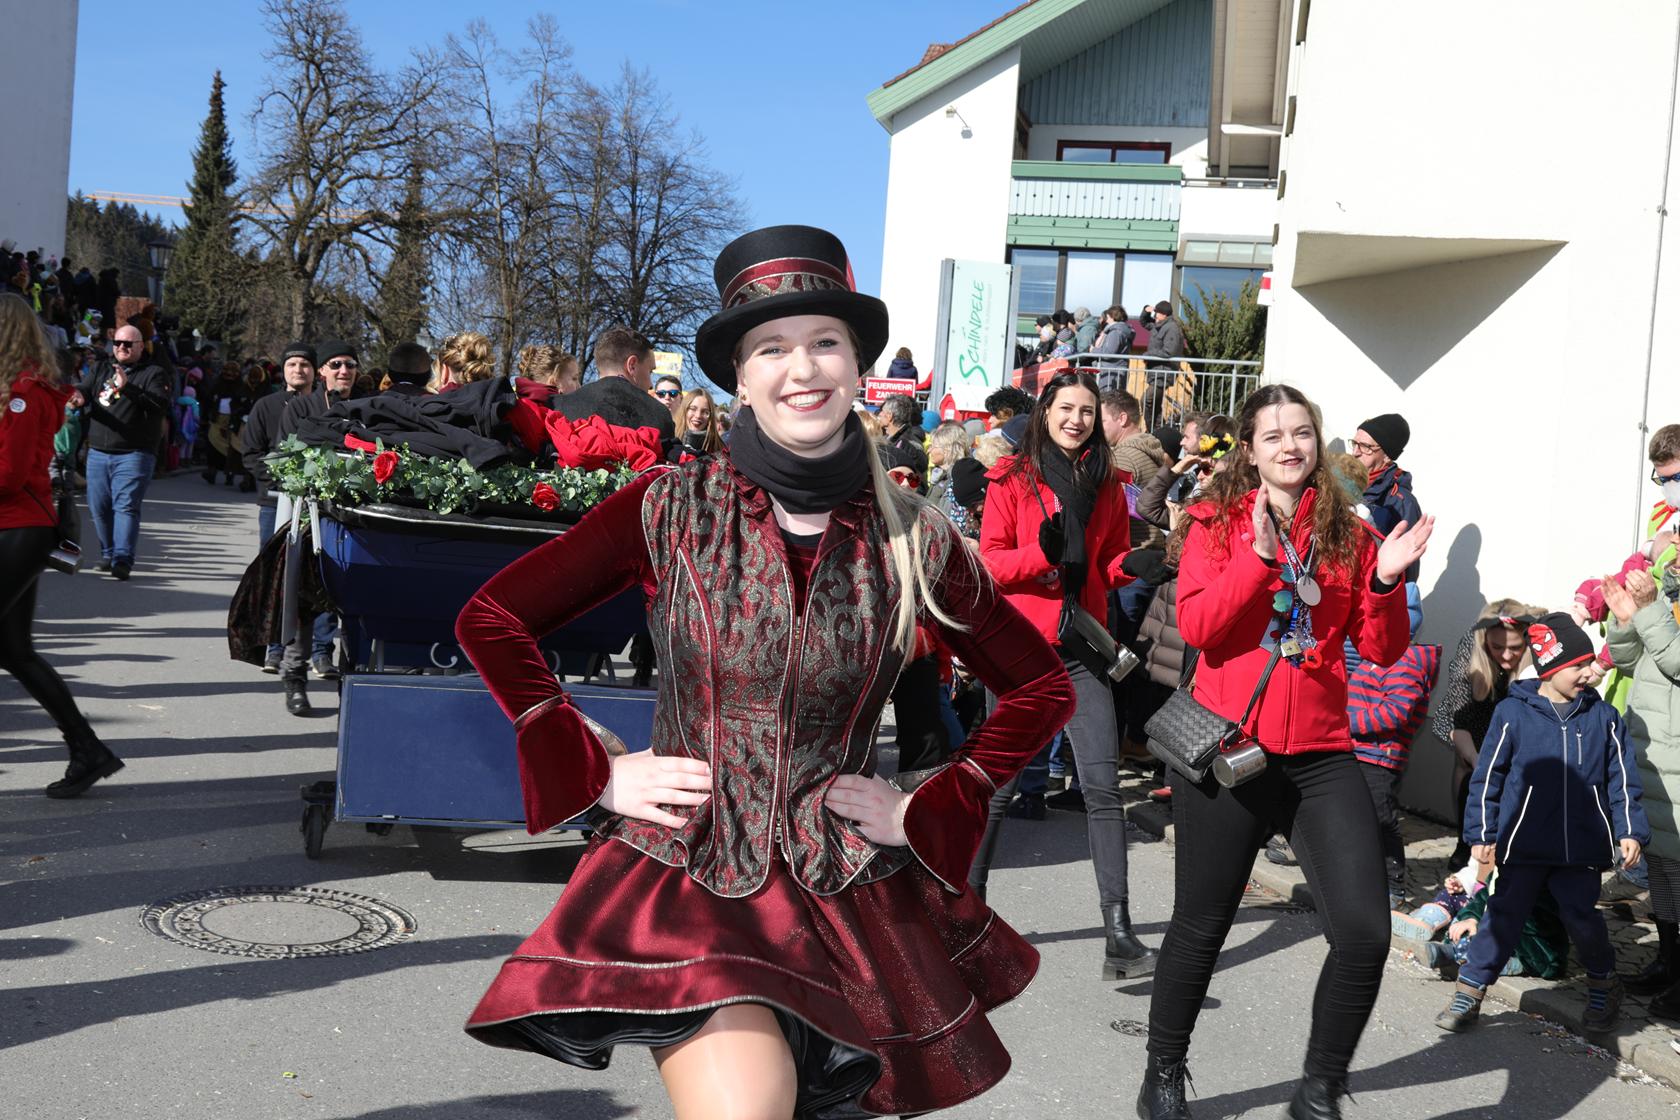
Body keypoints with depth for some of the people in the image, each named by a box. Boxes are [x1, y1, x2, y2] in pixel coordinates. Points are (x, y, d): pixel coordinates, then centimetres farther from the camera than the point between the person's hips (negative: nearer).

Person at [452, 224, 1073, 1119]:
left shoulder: (912, 538, -2)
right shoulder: (671, 509, -6)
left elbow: (1041, 688, 9)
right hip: (686, 876, -2)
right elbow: (491, 622, 1)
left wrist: (927, 812, 1)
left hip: (850, 896, 3)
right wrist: (598, 774, -4)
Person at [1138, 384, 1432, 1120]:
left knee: (1365, 932, -8)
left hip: (1321, 756, 3)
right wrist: (1258, 555, -23)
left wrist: (1386, 582, -10)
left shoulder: (1349, 534, 7)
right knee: (1201, 926, 9)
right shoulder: (1215, 523, 0)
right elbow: (1197, 627, -14)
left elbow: (1382, 651, 6)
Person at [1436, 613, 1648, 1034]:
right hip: (1523, 843, -1)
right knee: (1503, 916, 0)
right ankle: (1469, 994, 10)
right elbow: (1487, 777, 0)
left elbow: (1622, 779, 7)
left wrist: (1630, 831, -2)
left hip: (1581, 848, 1)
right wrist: (1482, 834, -1)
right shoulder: (1513, 714, -4)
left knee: (1582, 919, 4)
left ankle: (1604, 987, 29)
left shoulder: (1603, 718, 4)